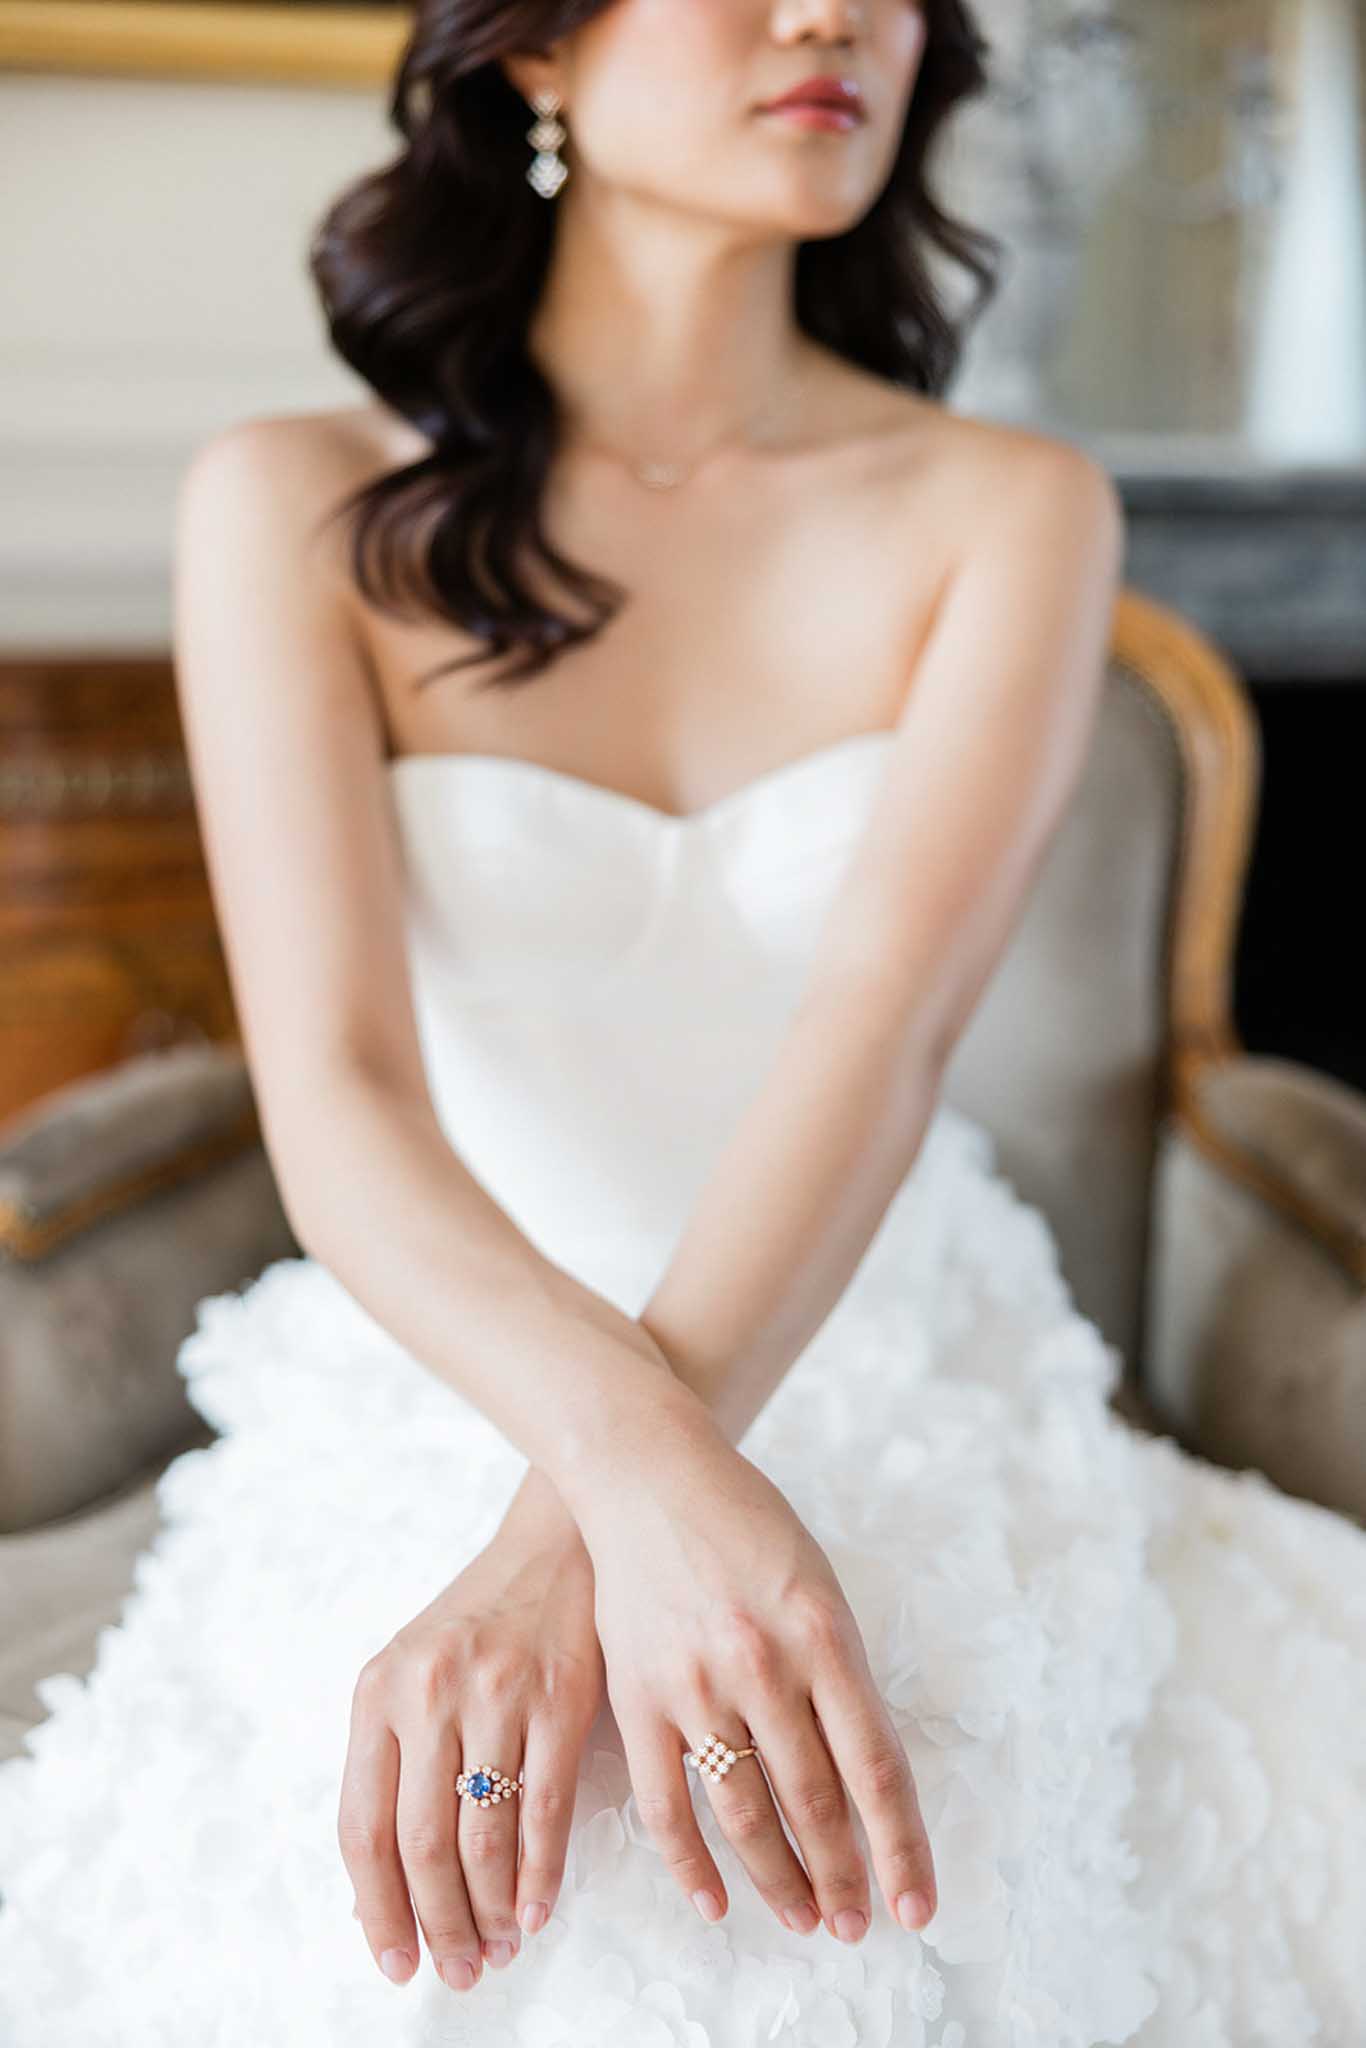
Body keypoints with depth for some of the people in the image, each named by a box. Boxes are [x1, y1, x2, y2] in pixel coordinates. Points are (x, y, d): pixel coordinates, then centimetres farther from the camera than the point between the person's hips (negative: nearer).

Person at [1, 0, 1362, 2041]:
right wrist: (642, 1461, -36)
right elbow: (334, 1094, -15)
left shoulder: (1011, 511, -2)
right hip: (449, 1403, -1)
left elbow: (891, 1013, -18)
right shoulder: (295, 507, -4)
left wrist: (555, 1544, -33)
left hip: (911, 1403, 1)